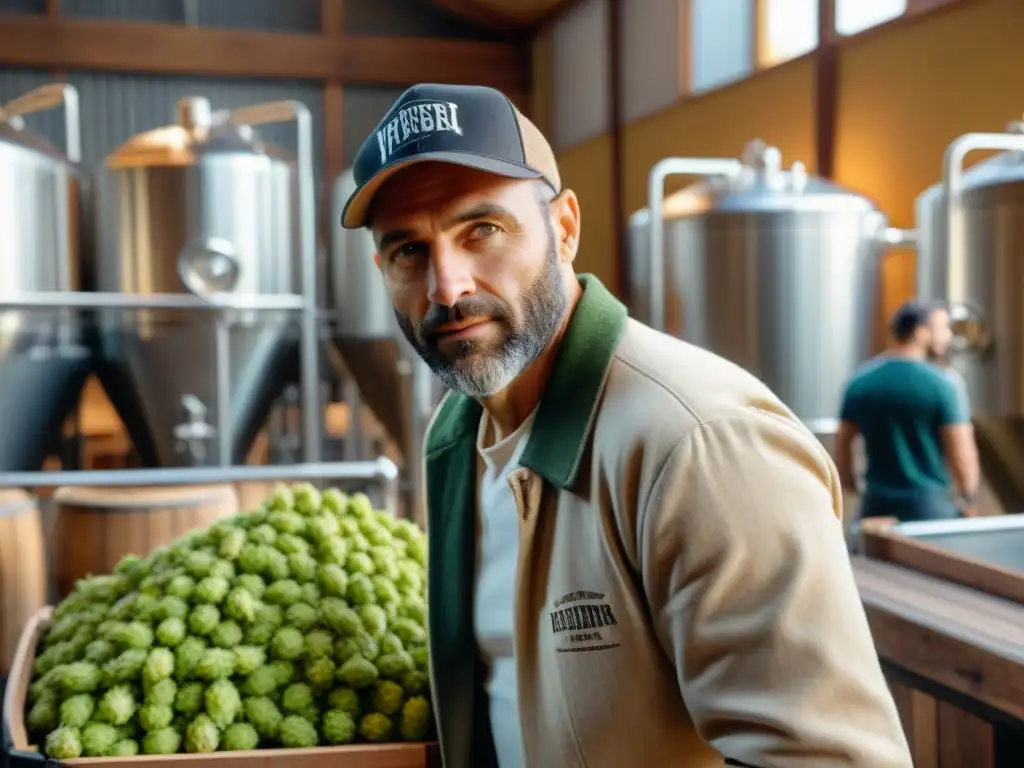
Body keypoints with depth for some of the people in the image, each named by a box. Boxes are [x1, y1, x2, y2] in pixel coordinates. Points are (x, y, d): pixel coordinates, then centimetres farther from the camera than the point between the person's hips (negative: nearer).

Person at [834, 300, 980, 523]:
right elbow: (961, 454, -12)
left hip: (876, 504, 4)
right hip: (928, 505, -4)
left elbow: (842, 442, 8)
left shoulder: (860, 381, 3)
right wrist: (968, 498, 2)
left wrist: (850, 486, 19)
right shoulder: (942, 385, -11)